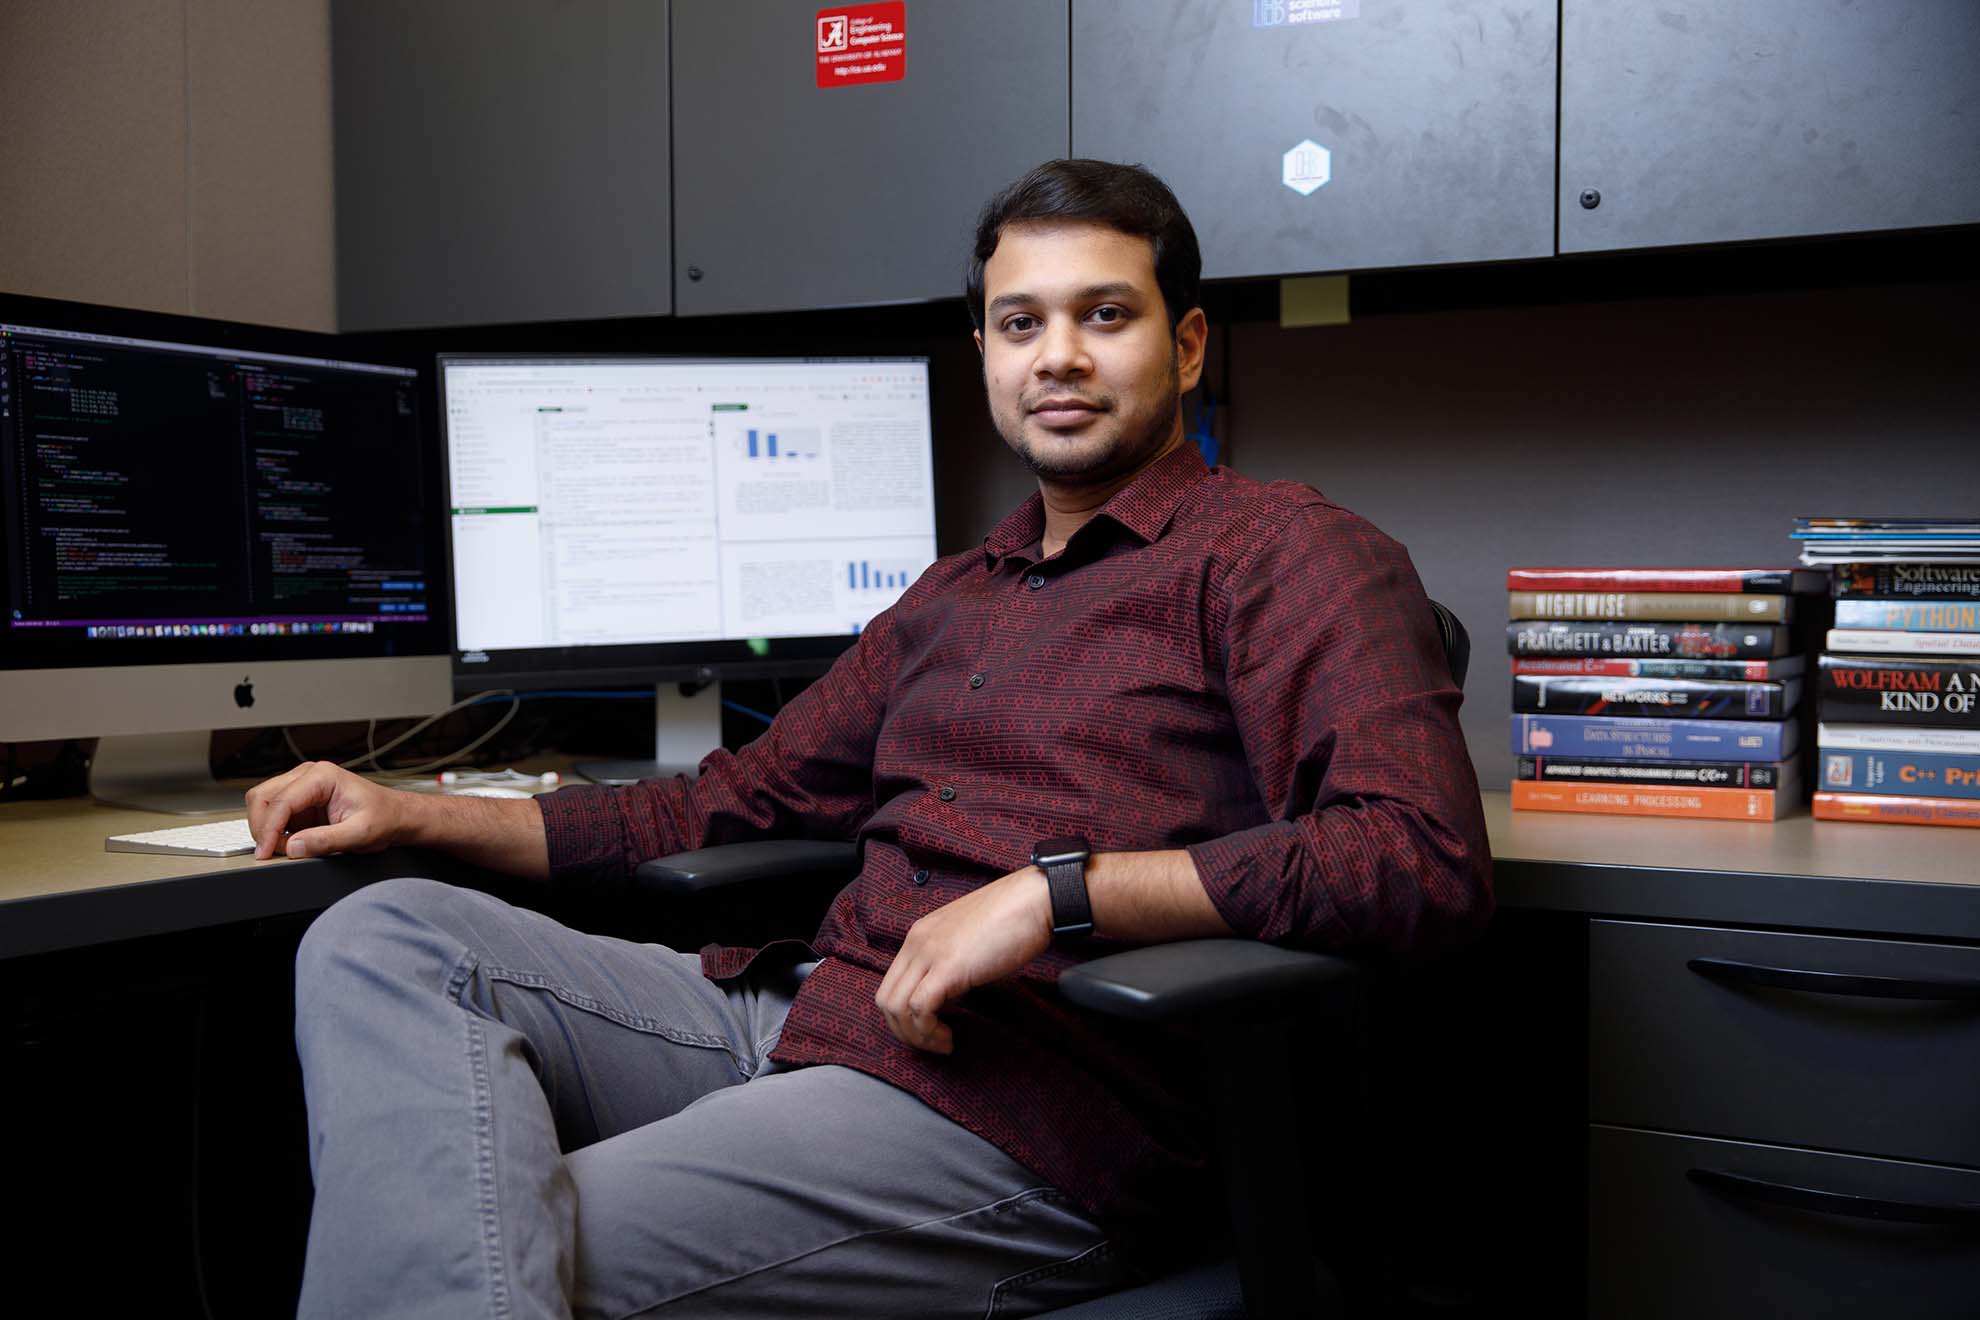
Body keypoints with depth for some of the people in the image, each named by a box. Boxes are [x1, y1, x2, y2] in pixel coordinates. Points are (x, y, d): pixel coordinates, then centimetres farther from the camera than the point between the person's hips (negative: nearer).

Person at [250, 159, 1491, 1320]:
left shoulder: (1275, 548, -1)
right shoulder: (958, 595, 24)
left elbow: (1430, 858, -17)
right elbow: (737, 801, 29)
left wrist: (1057, 891, -23)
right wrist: (417, 816, 20)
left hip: (1017, 1113, -9)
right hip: (794, 1011, 9)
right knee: (385, 941, -8)